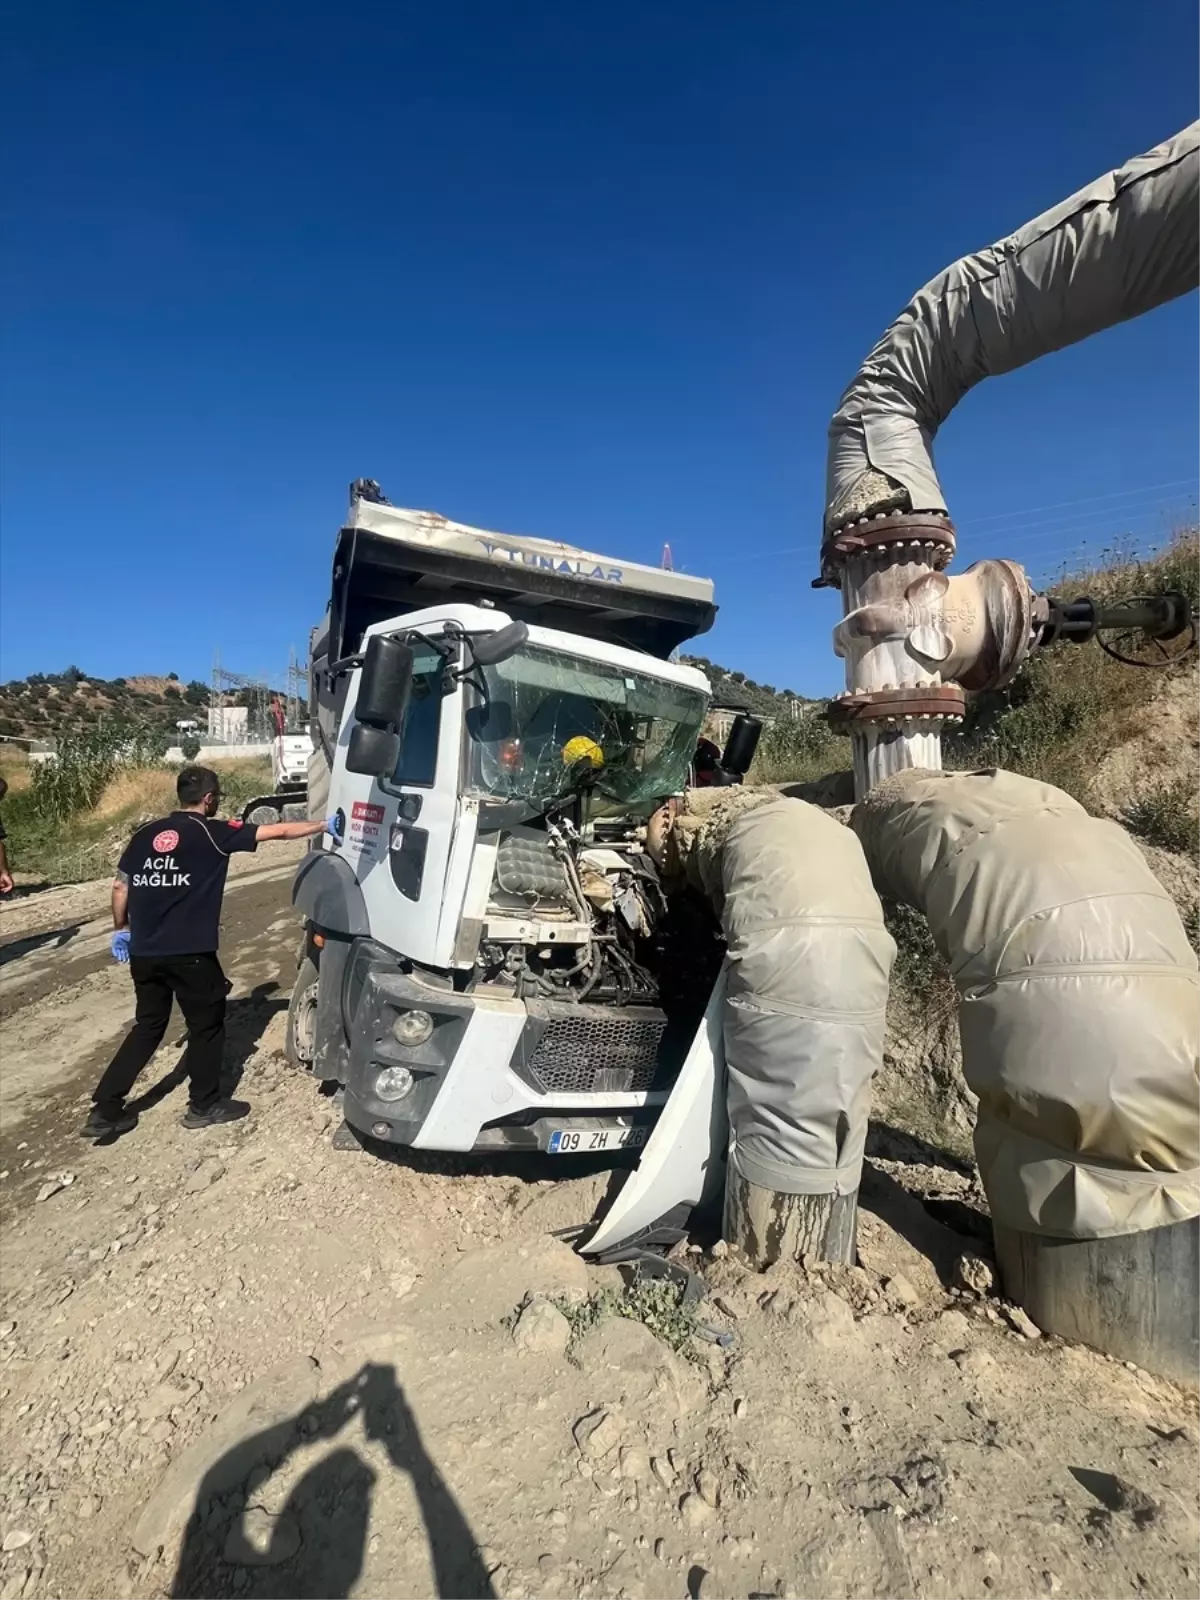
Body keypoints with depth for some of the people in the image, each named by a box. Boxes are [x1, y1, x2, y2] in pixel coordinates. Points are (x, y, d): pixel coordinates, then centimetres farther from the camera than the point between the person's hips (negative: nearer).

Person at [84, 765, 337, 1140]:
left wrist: (121, 928, 23)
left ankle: (105, 1110, 22)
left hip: (144, 952, 7)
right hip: (189, 953, -6)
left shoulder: (145, 834, 9)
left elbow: (120, 886, 11)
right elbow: (277, 831, -7)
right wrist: (324, 825, 1)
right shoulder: (212, 833, -7)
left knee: (148, 1026, 21)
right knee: (206, 1024, 12)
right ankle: (203, 1105, 23)